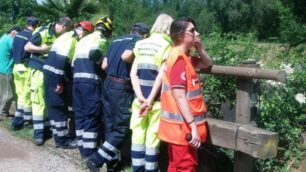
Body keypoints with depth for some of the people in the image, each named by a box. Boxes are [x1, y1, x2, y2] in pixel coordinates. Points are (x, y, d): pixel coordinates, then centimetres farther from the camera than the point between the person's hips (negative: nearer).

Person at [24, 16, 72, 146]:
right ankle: (38, 133, -1)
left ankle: (46, 128, 23)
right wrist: (45, 49, -20)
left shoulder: (60, 37, 5)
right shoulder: (43, 32, -14)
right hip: (39, 69, -7)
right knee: (39, 101, -5)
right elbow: (27, 47, -14)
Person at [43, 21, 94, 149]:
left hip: (52, 73, 10)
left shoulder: (70, 37, 17)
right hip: (55, 75, -10)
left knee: (55, 106, 14)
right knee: (60, 107, -4)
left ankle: (59, 137, 24)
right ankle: (62, 140, 4)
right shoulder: (71, 39, -14)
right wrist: (59, 82, -22)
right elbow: (61, 60, -23)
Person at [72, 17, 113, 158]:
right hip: (91, 81, -8)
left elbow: (73, 63, 20)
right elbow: (94, 54, -24)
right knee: (92, 116, -1)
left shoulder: (82, 40, 22)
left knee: (80, 114, 13)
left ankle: (82, 147, 21)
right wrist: (103, 63, -7)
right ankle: (89, 150, 2)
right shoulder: (101, 40, -3)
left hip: (77, 80, 8)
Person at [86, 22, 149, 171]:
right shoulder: (139, 40, -3)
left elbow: (104, 65, 12)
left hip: (108, 84, 8)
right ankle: (96, 159, -3)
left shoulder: (117, 40, 18)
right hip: (122, 87, -8)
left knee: (109, 125, 12)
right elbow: (126, 56, -22)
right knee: (121, 127, 1)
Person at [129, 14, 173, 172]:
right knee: (152, 139, 2)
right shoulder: (166, 45, -7)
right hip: (156, 100, -5)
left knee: (138, 136, 9)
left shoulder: (141, 44, 10)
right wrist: (151, 100, -6)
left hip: (140, 99, 5)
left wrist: (140, 96, -5)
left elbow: (133, 73, 3)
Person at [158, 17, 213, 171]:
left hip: (181, 126, 10)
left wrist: (199, 48, 6)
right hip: (183, 126, -10)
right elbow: (179, 96, -23)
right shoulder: (179, 59, -17)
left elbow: (207, 64, 25)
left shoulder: (184, 57, 11)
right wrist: (193, 126, -24)